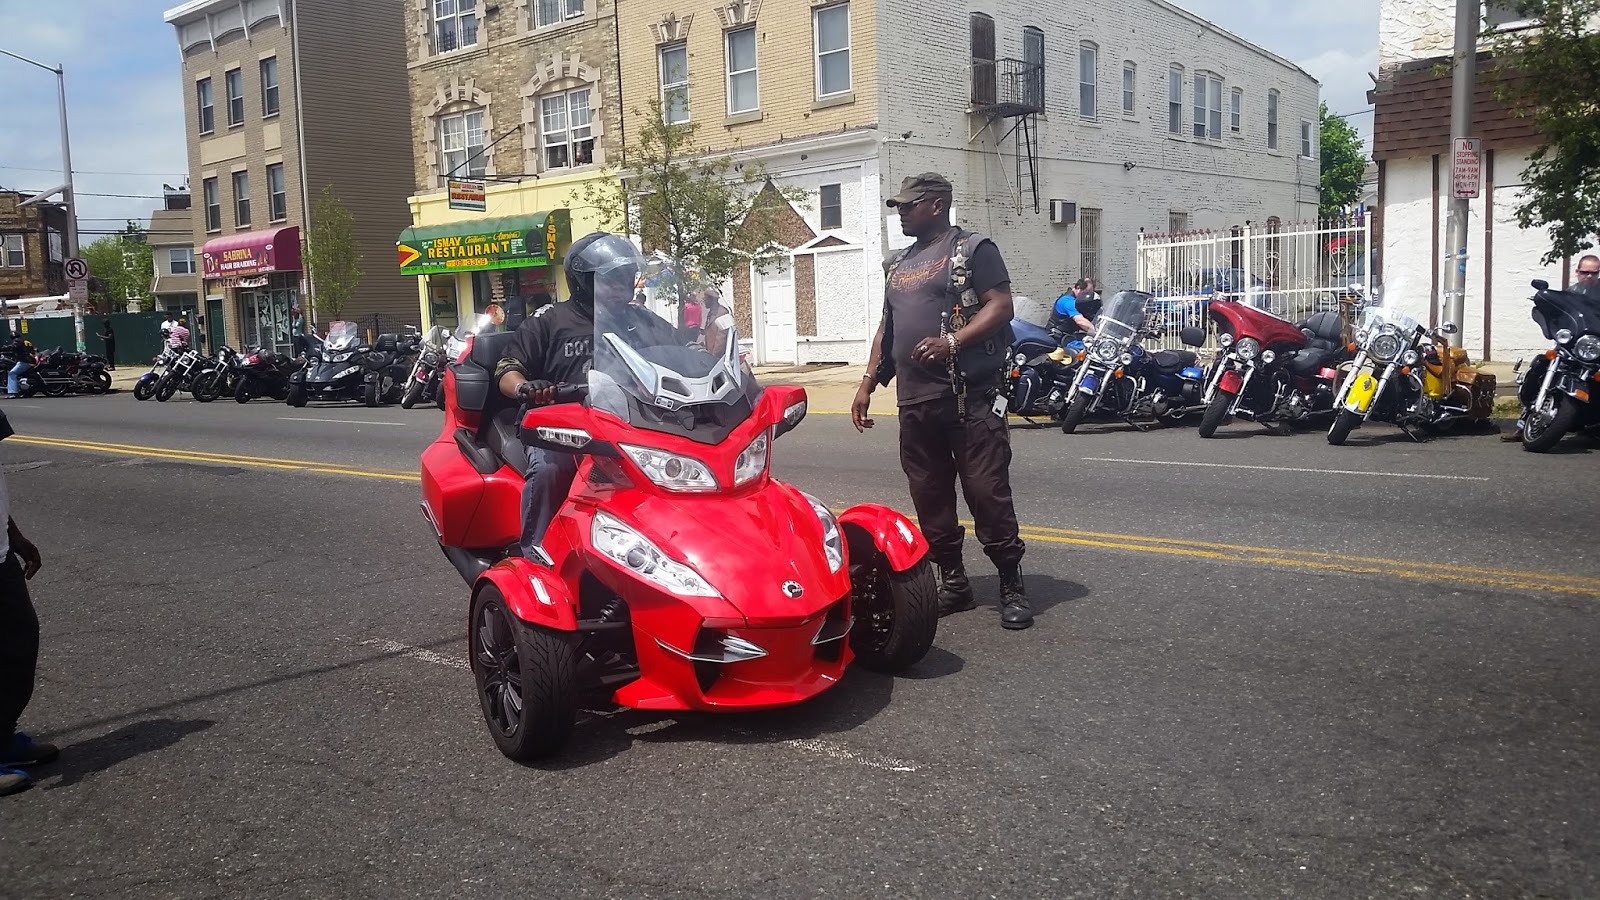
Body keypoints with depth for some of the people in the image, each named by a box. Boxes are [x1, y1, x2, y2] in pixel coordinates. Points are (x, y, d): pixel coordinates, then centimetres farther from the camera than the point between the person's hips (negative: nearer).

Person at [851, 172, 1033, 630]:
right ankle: (953, 583, 18)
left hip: (969, 398, -7)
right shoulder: (899, 264, 23)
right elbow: (887, 327, 27)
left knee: (988, 494, -6)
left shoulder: (973, 249, 1)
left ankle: (1012, 587, 3)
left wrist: (952, 342, -22)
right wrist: (868, 383, 19)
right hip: (915, 402, 7)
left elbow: (1001, 305, -8)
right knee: (930, 500, 8)